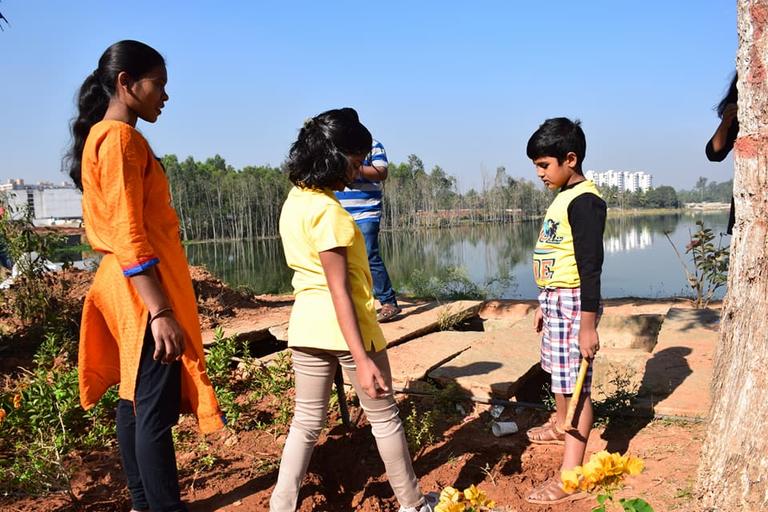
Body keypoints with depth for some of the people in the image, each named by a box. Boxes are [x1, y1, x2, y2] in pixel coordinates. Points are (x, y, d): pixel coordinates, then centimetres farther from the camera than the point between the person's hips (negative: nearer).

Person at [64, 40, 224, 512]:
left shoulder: (103, 137, 16)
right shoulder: (120, 137, -14)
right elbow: (130, 238, -21)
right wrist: (161, 312, -23)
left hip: (128, 287, 10)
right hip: (145, 289, -10)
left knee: (136, 400, 15)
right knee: (156, 411, -7)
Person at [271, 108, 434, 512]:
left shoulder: (293, 202, 7)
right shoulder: (328, 211, -19)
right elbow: (339, 290, -22)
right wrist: (362, 359, -23)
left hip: (306, 324, 7)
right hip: (346, 326, -7)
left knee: (306, 422, 15)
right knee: (384, 418, 11)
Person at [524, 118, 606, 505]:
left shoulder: (584, 201, -17)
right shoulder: (562, 198, 13)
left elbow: (590, 265, -20)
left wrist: (588, 324, -22)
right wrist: (544, 304, 24)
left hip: (573, 301, -9)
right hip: (554, 298, 9)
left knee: (574, 385, -7)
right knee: (558, 374, 24)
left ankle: (571, 476, -3)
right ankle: (560, 426, 48)